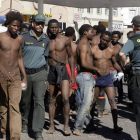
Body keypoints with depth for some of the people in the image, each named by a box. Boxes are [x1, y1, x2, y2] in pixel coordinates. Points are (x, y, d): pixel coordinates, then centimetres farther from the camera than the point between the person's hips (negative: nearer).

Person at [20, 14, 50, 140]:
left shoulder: (46, 40, 8)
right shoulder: (24, 37, -2)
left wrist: (46, 73, 17)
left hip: (40, 73, 1)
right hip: (25, 72, -1)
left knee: (39, 101, -7)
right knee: (25, 100, 11)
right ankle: (24, 122, 36)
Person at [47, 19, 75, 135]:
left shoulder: (65, 40, -1)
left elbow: (71, 57, 4)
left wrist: (72, 75, 0)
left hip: (63, 71, -2)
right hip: (51, 72, 2)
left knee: (65, 98, -13)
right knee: (52, 100, 8)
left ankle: (66, 125, -2)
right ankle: (51, 125, 18)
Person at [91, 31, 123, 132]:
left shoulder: (111, 51, 6)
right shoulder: (93, 50, -3)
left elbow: (115, 63, 19)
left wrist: (120, 70, 5)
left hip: (107, 78, 1)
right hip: (96, 78, -1)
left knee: (112, 100, -8)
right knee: (93, 101, 8)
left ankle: (115, 125, -9)